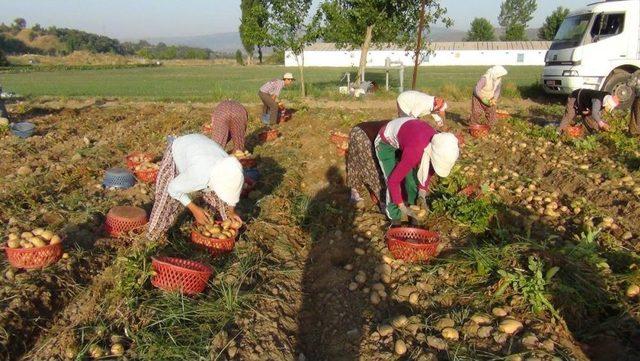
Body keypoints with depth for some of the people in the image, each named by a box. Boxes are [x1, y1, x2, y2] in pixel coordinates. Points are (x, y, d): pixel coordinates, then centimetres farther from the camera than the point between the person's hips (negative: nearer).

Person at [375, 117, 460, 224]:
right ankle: (395, 218, 8)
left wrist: (422, 193, -4)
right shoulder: (414, 152, -43)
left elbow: (430, 169, -2)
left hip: (403, 138, 6)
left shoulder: (439, 145, -23)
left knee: (413, 178, 5)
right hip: (386, 142, -6)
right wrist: (402, 208, -25)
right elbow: (393, 181, -33)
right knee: (393, 183, -12)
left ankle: (414, 215, 24)